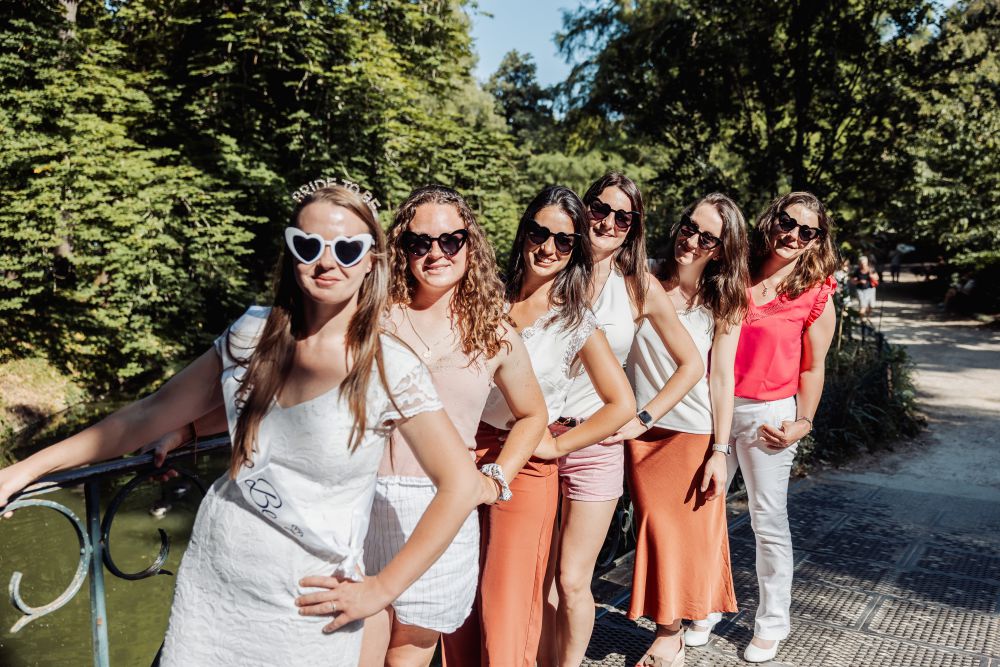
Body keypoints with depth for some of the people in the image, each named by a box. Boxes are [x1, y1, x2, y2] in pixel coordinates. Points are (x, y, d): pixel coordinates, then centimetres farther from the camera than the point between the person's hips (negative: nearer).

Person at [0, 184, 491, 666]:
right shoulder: (253, 336, -4)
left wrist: (381, 590, -12)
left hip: (307, 607, -3)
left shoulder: (391, 369, -16)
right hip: (210, 582, 3)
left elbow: (462, 485, -14)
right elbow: (150, 415, 4)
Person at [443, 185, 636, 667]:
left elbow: (622, 405, -4)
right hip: (465, 451, 3)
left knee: (508, 604, 3)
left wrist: (554, 445, -6)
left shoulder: (577, 322, -5)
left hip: (526, 465, -2)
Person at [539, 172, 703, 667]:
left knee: (572, 582, 2)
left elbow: (691, 364, 7)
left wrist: (641, 420, -1)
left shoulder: (639, 288, 1)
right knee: (541, 581, 8)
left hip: (597, 444, -1)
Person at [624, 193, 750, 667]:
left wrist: (719, 450, -6)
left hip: (696, 434, 0)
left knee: (693, 530, 8)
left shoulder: (724, 303, -1)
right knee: (658, 529, 7)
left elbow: (721, 376, -4)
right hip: (643, 431, 1)